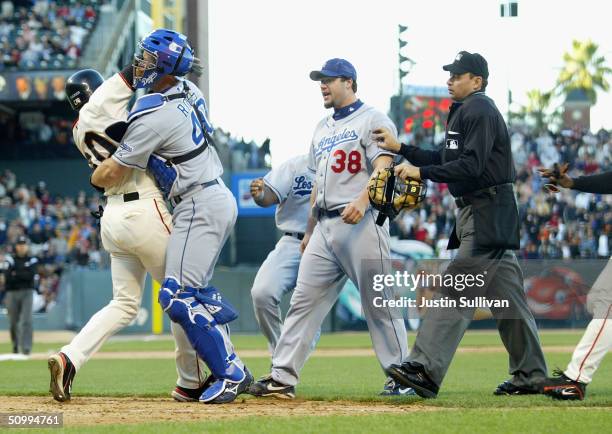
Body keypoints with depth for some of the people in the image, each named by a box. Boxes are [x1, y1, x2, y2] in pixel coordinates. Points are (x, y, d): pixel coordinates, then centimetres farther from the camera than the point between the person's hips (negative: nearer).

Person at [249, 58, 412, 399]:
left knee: (379, 304, -6)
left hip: (361, 223, -8)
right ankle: (283, 377, 2)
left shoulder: (373, 120, -1)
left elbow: (384, 168, -14)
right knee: (304, 300, 2)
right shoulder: (323, 128, 23)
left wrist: (362, 201, -31)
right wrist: (309, 230, 23)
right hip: (325, 226, 8)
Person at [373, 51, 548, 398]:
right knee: (507, 296, 11)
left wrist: (421, 172, -20)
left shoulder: (479, 110, -11)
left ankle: (426, 370, -22)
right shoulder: (465, 111, 22)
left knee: (456, 291, -16)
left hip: (487, 215, -11)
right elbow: (445, 160, 23)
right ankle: (531, 375, 15)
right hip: (479, 214, 11)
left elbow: (470, 166, -21)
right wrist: (401, 148, 17)